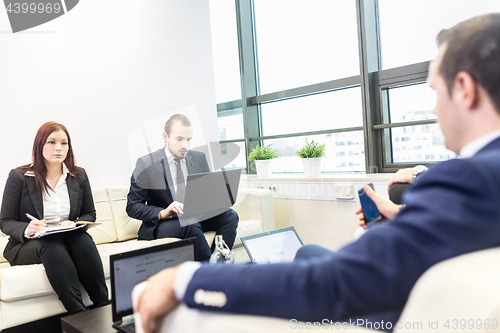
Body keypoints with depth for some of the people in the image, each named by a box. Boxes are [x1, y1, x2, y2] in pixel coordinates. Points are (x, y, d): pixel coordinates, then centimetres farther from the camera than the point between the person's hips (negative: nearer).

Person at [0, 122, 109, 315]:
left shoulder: (79, 176, 10)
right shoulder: (19, 177, 0)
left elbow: (90, 214, 12)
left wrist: (75, 225, -12)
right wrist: (26, 230, -23)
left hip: (70, 238, 2)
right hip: (28, 245, -2)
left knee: (83, 239, -32)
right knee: (51, 246, -36)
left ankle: (105, 309, -35)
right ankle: (79, 315, -41)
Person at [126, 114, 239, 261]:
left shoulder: (200, 158, 8)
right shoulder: (146, 164, -5)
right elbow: (132, 207, -6)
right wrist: (162, 213, -24)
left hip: (196, 217, 4)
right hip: (163, 224, -4)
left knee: (230, 215, -22)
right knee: (190, 226, -36)